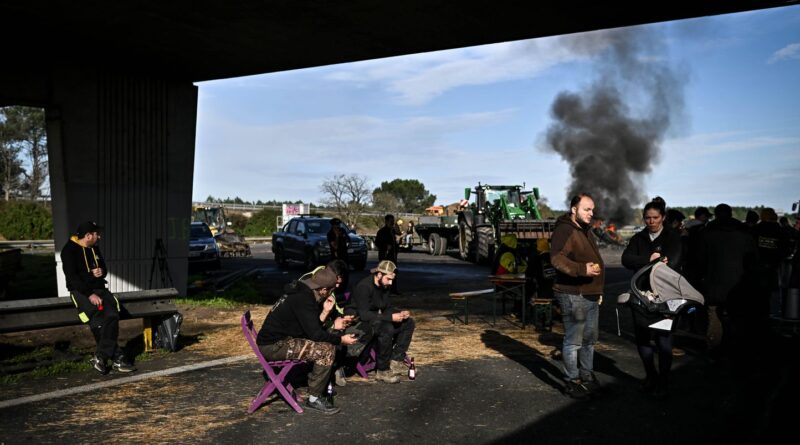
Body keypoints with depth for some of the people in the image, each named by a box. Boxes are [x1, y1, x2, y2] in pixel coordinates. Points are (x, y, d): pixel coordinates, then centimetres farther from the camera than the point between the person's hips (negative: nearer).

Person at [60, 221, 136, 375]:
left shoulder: (95, 249, 15)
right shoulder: (69, 250, -5)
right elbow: (72, 277, -14)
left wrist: (101, 272, -2)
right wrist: (90, 294, -23)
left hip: (99, 289, 5)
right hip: (80, 291, -5)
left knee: (112, 315, -26)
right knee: (98, 321, -29)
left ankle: (101, 357, -27)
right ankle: (117, 359, -24)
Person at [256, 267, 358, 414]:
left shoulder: (301, 293, 11)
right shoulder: (304, 300, -20)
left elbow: (311, 326, 20)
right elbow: (314, 333, -22)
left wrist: (333, 325, 21)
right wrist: (340, 339, -11)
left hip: (272, 341, 10)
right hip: (273, 346, -10)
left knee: (326, 342, 15)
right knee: (327, 349, -18)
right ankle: (314, 399, -10)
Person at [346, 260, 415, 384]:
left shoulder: (384, 286, 3)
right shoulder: (364, 286, -23)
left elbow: (388, 307, 11)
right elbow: (364, 314, -29)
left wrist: (400, 313, -11)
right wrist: (390, 317, -32)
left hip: (376, 319, 9)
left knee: (408, 323, -1)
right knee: (387, 328, -35)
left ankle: (396, 361, -1)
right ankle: (383, 371, -22)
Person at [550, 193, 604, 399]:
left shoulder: (585, 231, 20)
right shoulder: (565, 230, -13)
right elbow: (557, 258, -27)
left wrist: (598, 290, 28)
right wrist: (582, 269, -35)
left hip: (591, 295, 10)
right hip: (573, 295, -10)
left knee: (589, 339, 18)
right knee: (573, 341, -2)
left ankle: (587, 376, 30)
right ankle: (572, 382, 8)